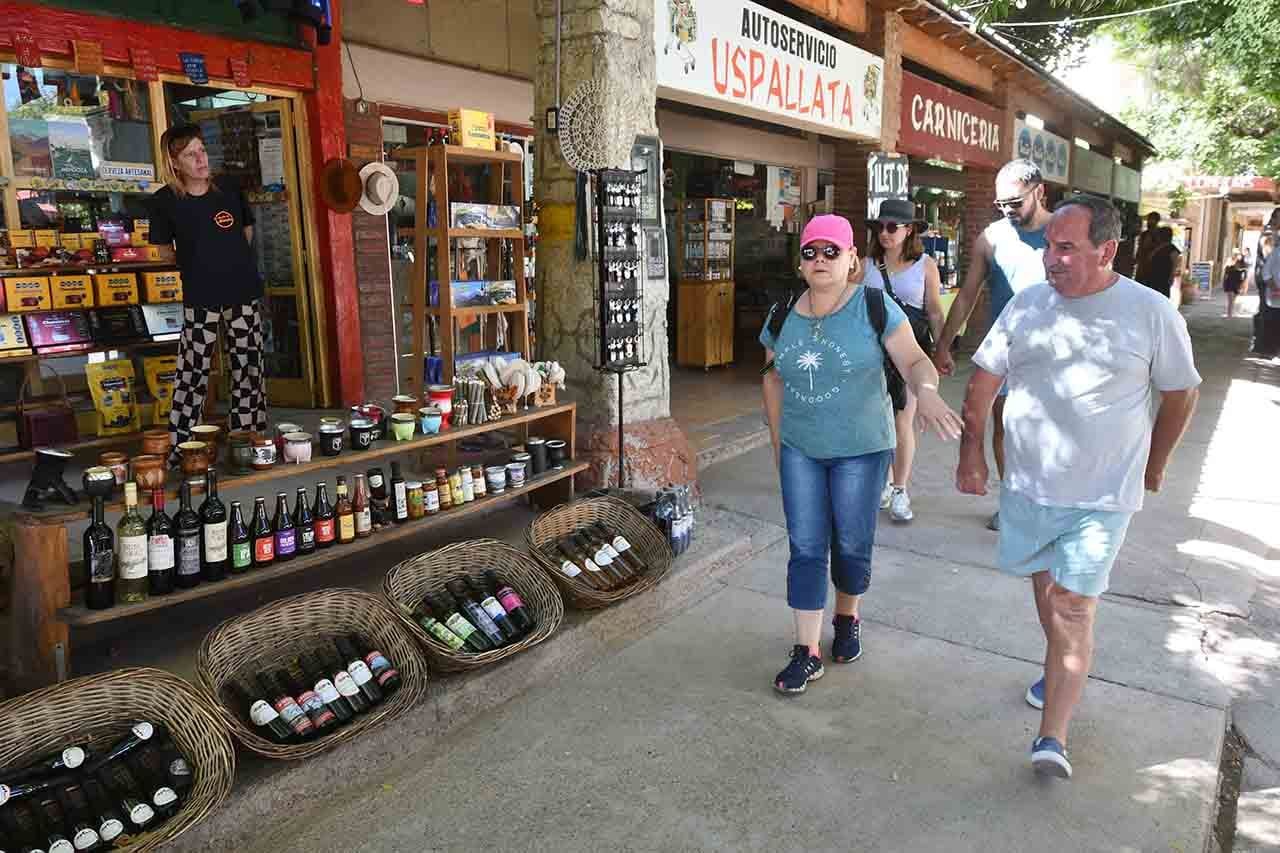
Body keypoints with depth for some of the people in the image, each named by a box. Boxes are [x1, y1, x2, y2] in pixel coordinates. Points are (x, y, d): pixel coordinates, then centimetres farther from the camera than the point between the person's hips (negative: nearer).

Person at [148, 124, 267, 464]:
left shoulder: (229, 188, 2)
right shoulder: (165, 200, -5)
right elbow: (164, 248, 8)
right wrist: (196, 264, 7)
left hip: (244, 293, 3)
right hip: (200, 299, -3)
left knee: (248, 370, 8)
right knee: (192, 376, -1)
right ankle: (178, 452, 9)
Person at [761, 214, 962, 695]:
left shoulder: (874, 308, -10)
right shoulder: (782, 316, 2)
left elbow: (913, 360, -16)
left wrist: (926, 391, -39)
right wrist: (777, 439, 11)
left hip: (860, 450, -3)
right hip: (800, 450, 3)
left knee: (852, 546, 10)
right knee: (806, 549, 2)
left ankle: (847, 619, 38)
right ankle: (807, 652, 10)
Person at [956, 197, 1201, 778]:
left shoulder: (1151, 313, -8)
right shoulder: (1027, 306, -1)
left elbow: (1181, 393, 5)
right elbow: (985, 377, 6)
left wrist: (1155, 463, 11)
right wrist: (971, 450, 6)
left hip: (1101, 494, -3)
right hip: (1027, 484, 4)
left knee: (1072, 608, -6)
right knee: (1046, 591, 18)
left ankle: (1053, 736, 1)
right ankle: (1061, 671, 43)